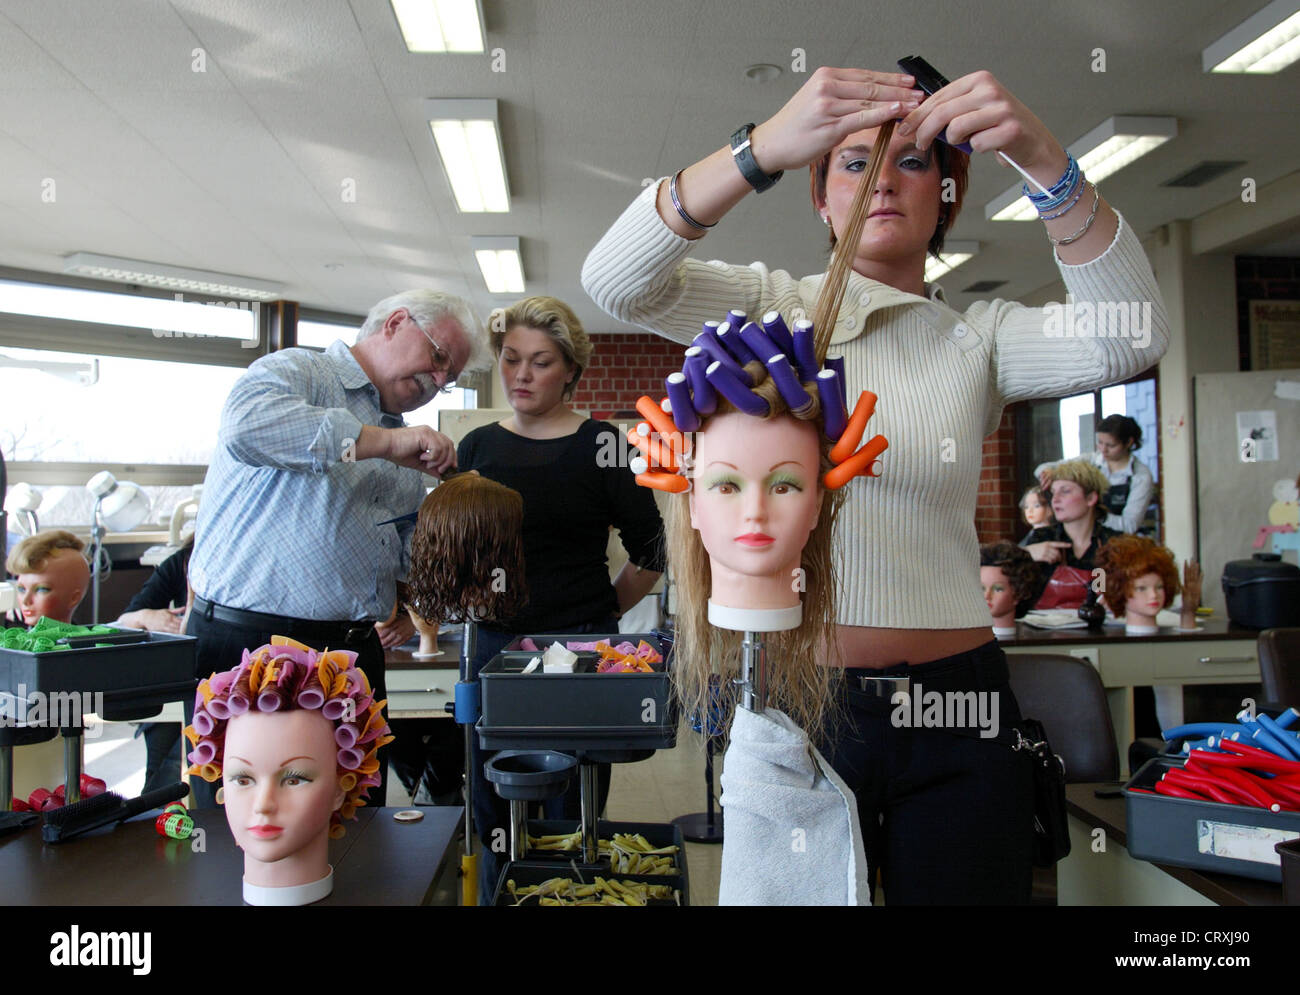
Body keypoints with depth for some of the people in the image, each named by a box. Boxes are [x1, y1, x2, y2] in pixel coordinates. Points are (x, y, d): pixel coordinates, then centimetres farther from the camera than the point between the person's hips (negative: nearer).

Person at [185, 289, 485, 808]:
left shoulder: (405, 447, 22)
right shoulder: (292, 372, -2)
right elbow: (247, 424, -27)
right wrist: (383, 442, -24)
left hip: (356, 653, 7)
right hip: (248, 641, -7)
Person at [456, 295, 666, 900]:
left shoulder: (600, 446, -3)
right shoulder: (477, 447, 8)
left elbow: (652, 550, 0)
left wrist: (603, 611, 4)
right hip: (494, 643, 4)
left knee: (570, 816, 6)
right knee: (494, 816, 12)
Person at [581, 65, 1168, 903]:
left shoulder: (979, 337, 6)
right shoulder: (771, 309, 2)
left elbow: (1131, 339, -11)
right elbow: (614, 280, -15)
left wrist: (1047, 161, -24)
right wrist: (766, 146, -28)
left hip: (956, 708, 2)